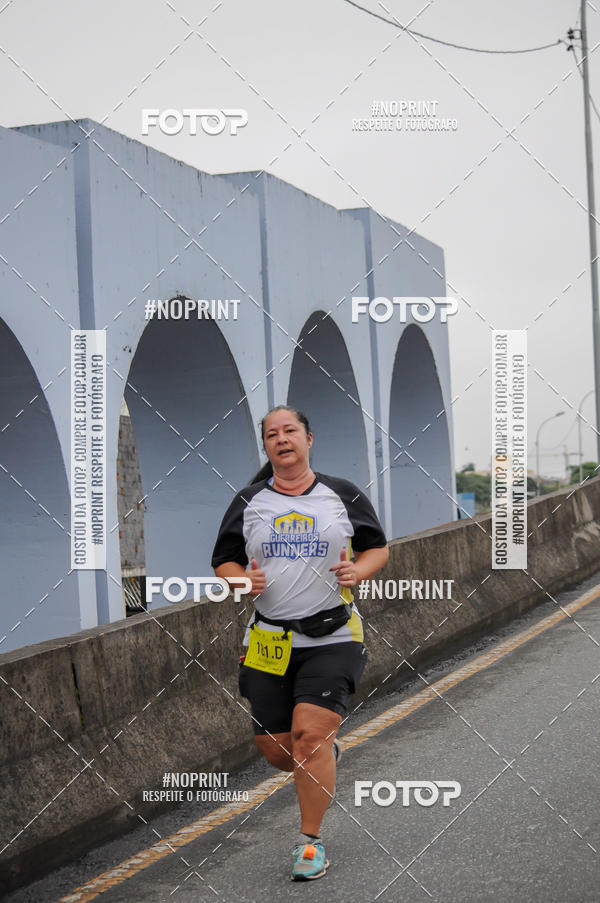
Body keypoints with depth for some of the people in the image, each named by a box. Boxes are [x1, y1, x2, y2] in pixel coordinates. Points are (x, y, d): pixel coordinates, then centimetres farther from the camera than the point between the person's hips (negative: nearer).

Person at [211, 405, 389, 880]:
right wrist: (243, 580, -10)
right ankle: (327, 756, 39)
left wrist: (357, 571, -10)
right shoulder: (248, 502, 8)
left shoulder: (344, 495, 4)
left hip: (333, 639, -3)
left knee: (310, 735, -16)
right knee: (277, 751, 4)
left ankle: (311, 840, 2)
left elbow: (378, 547, 11)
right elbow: (224, 561, 13)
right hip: (270, 642, 3)